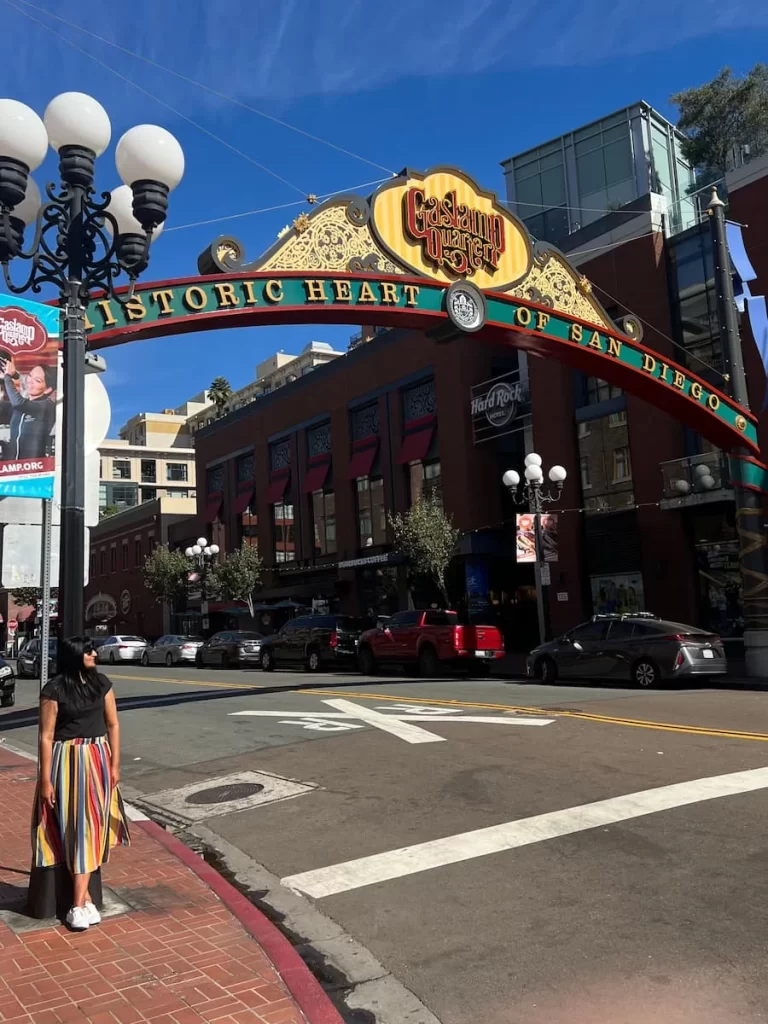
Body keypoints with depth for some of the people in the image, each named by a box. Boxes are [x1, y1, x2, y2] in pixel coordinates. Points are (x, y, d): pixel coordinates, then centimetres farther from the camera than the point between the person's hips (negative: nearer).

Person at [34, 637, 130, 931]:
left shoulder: (101, 683, 0)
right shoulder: (53, 690, -11)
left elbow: (113, 725, 6)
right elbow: (46, 736, -10)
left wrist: (115, 764, 3)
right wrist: (46, 779, -10)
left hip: (97, 761, 4)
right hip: (66, 762, -4)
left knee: (90, 827, 5)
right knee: (72, 828, 3)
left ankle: (78, 903, 13)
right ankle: (85, 898, 13)